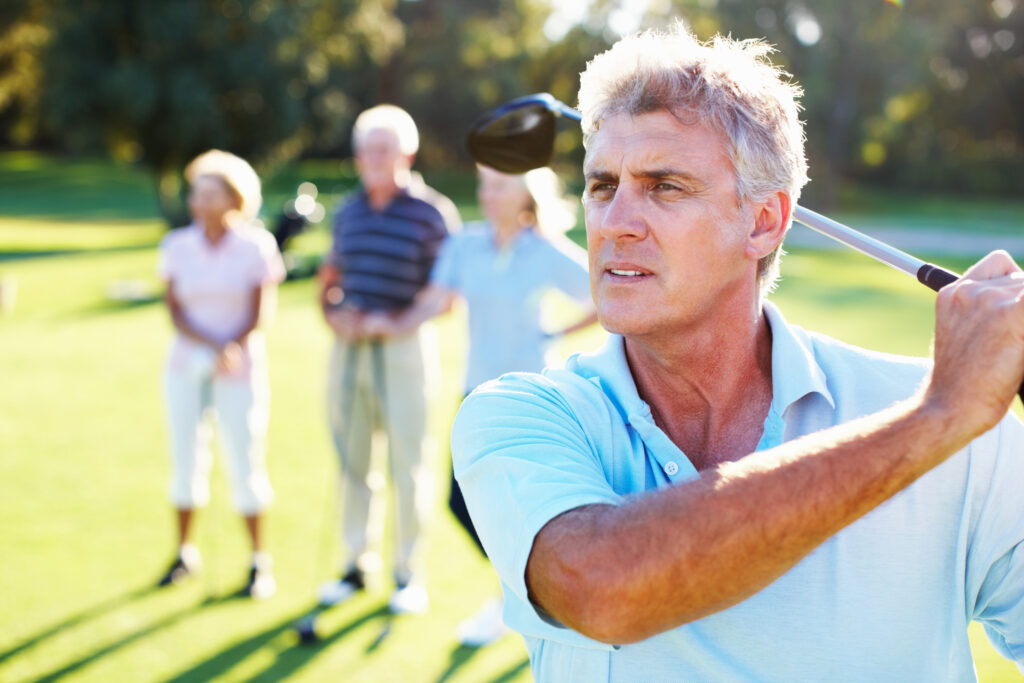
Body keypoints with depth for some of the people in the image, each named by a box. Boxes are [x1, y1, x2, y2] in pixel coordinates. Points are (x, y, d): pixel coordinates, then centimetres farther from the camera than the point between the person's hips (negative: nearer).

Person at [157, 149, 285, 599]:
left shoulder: (255, 247, -4)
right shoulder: (177, 246, 2)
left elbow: (258, 314, -4)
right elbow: (176, 312, -2)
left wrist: (227, 352, -17)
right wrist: (213, 346, -17)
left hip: (239, 371, -2)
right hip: (185, 370, 3)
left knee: (244, 461, -2)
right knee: (185, 457, 6)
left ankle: (259, 561, 10)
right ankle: (185, 552, 22)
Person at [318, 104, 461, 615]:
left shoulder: (432, 213, -6)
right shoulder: (348, 213, 11)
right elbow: (329, 279, 21)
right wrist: (334, 315, 0)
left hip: (403, 347, -5)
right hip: (348, 347, 5)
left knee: (408, 465, 0)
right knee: (351, 461, 10)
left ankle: (409, 574, 13)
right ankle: (355, 564, 23)